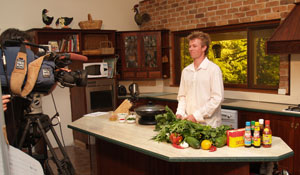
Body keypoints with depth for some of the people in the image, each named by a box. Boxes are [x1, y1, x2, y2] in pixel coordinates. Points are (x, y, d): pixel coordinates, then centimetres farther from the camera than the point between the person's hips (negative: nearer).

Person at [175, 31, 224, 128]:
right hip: (188, 122, 5)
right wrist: (180, 113, -2)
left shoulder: (213, 69, -8)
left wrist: (197, 115, -16)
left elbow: (217, 98, -14)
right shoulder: (186, 71, 10)